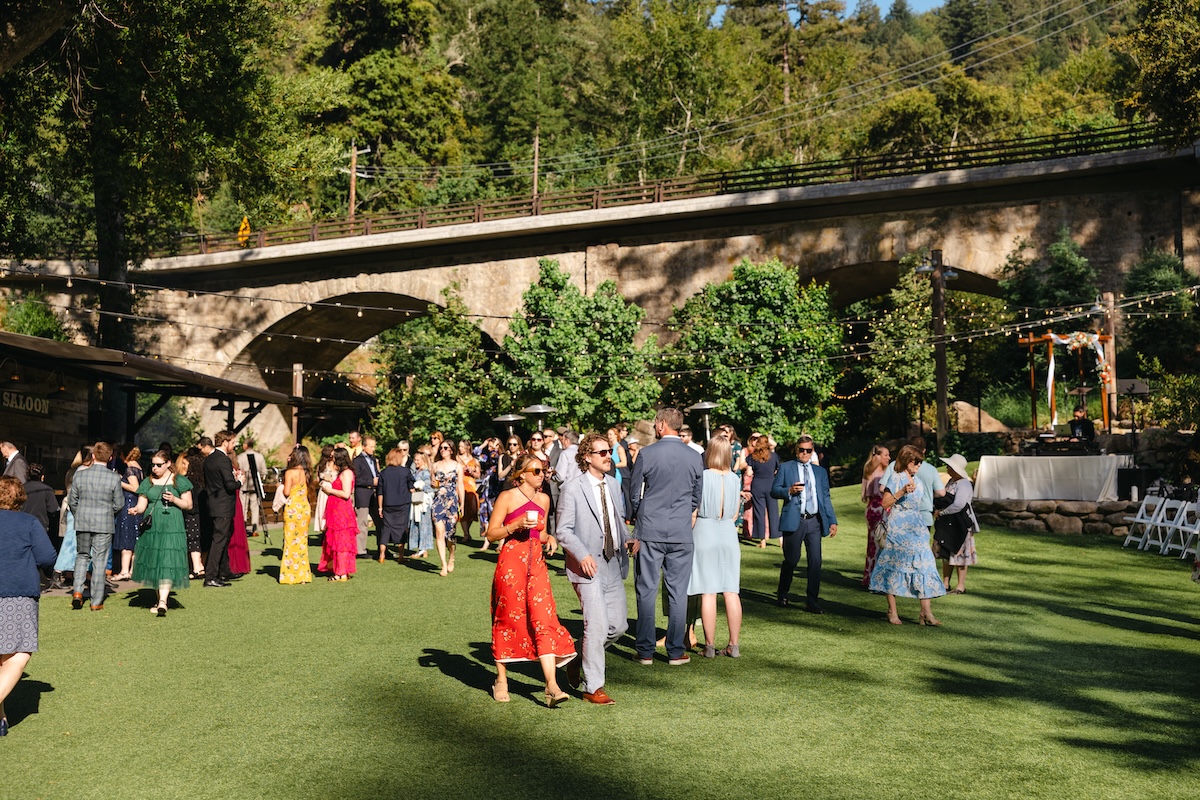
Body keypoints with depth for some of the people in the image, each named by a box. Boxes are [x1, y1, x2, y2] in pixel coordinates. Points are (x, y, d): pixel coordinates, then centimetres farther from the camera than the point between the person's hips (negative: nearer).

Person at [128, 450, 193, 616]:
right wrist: (136, 510, -14)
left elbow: (188, 504, 4)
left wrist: (174, 499, -12)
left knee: (167, 563, -12)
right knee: (153, 564, 6)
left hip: (172, 528, -4)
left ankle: (162, 602, -19)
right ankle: (161, 599, 18)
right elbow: (142, 505, 8)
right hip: (151, 527, 4)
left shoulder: (179, 481, 4)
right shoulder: (148, 482, 12)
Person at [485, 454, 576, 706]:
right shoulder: (507, 497, -3)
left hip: (536, 563, 4)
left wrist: (549, 538, 4)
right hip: (511, 561, -4)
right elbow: (491, 534, -4)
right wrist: (516, 525, -17)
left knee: (544, 619, -7)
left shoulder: (543, 499, 14)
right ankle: (501, 680, 21)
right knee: (508, 619, 4)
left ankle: (552, 685, -13)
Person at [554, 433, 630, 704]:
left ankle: (580, 657, 30)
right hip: (588, 567, -7)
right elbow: (563, 531, -8)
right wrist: (582, 555, -22)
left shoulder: (613, 485, 12)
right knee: (597, 626, -8)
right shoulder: (572, 489, -7)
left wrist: (628, 538, 2)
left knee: (618, 625, 7)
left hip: (613, 565, 7)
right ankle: (593, 687, 6)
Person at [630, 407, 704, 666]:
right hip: (681, 533, 2)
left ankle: (646, 651, 9)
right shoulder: (694, 457, 1)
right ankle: (675, 652, 10)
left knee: (646, 591, 5)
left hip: (650, 531, -2)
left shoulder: (646, 454, -6)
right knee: (678, 592, 7)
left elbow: (635, 494, 2)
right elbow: (697, 497, 10)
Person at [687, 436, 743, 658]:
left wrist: (689, 536, 6)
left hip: (704, 531, -4)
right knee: (731, 591, 5)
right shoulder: (734, 479, 2)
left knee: (708, 592, -1)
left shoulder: (702, 477, -9)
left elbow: (693, 512, -7)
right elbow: (735, 513, 10)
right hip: (728, 533, 4)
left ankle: (710, 646, 2)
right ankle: (734, 645, 7)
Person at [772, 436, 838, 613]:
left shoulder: (820, 471, 18)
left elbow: (826, 497, 16)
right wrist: (789, 490, -15)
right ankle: (782, 595, 27)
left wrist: (832, 520, 8)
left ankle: (812, 602, 3)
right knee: (791, 560, 5)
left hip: (815, 521, 3)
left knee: (815, 561, -4)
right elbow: (774, 491, 4)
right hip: (794, 521, -3)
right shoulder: (786, 468, 8)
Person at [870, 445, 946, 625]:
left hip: (916, 528, 7)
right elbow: (885, 503, -12)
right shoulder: (895, 478, -5)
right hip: (898, 527, -7)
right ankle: (892, 612, 6)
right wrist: (902, 492, -20)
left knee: (923, 565, -2)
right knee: (895, 565, -2)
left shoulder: (916, 481, 16)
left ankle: (926, 612, -3)